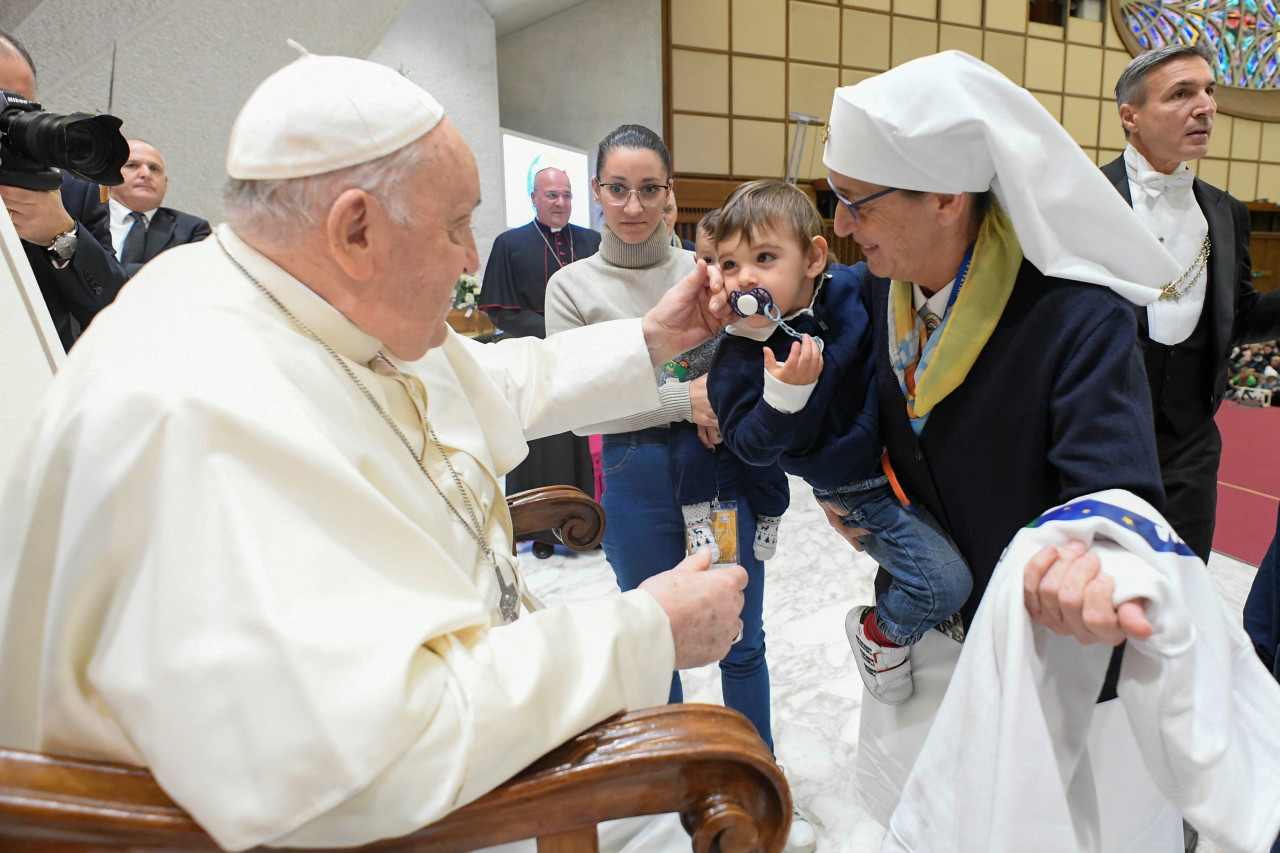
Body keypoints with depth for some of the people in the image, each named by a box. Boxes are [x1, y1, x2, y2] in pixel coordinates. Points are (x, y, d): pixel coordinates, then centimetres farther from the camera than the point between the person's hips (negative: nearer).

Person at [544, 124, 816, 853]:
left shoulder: (705, 269, 2)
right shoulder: (573, 286, -3)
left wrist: (727, 408, -12)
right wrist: (681, 399, -16)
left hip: (724, 469, 2)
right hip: (639, 478, -1)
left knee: (743, 641, 12)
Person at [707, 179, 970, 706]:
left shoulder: (855, 288, -10)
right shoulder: (740, 358, -17)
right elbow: (751, 445, -18)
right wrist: (784, 394, -33)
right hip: (860, 488, -5)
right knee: (945, 581, -12)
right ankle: (879, 634, 15)